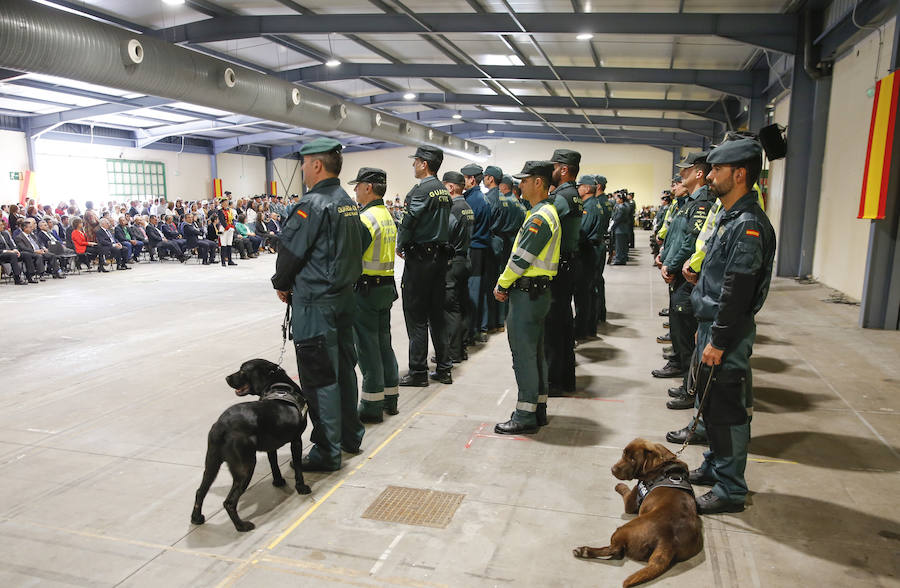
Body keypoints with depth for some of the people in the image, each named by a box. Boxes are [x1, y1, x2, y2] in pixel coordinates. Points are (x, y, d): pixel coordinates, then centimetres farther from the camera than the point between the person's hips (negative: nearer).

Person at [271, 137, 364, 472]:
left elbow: (290, 252, -14)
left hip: (315, 303, -9)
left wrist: (281, 284, 5)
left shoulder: (312, 205, -17)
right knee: (344, 368, 17)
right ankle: (351, 435, 30)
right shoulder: (348, 203, 10)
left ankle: (328, 452, 7)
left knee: (319, 377, -1)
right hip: (344, 296, 9)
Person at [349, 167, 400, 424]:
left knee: (367, 346, -1)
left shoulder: (365, 219, -17)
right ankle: (390, 398, 25)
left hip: (366, 288, -9)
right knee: (384, 342, 16)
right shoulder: (388, 216, 12)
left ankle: (372, 406, 6)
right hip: (387, 286, 9)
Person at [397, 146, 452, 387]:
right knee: (437, 314, 13)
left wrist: (400, 246, -1)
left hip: (420, 258, -9)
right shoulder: (444, 190, 13)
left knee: (416, 317, -2)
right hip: (440, 256, 9)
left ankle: (418, 372, 4)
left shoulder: (422, 189, -13)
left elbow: (409, 220, -17)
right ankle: (444, 369, 19)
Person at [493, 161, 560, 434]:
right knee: (535, 352, 16)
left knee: (523, 355, -4)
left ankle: (525, 416, 4)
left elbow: (521, 258, -20)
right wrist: (507, 283, 12)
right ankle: (538, 409, 26)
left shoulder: (539, 217, -18)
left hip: (527, 294, -10)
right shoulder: (548, 212, 15)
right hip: (539, 292, 10)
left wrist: (502, 285, -7)